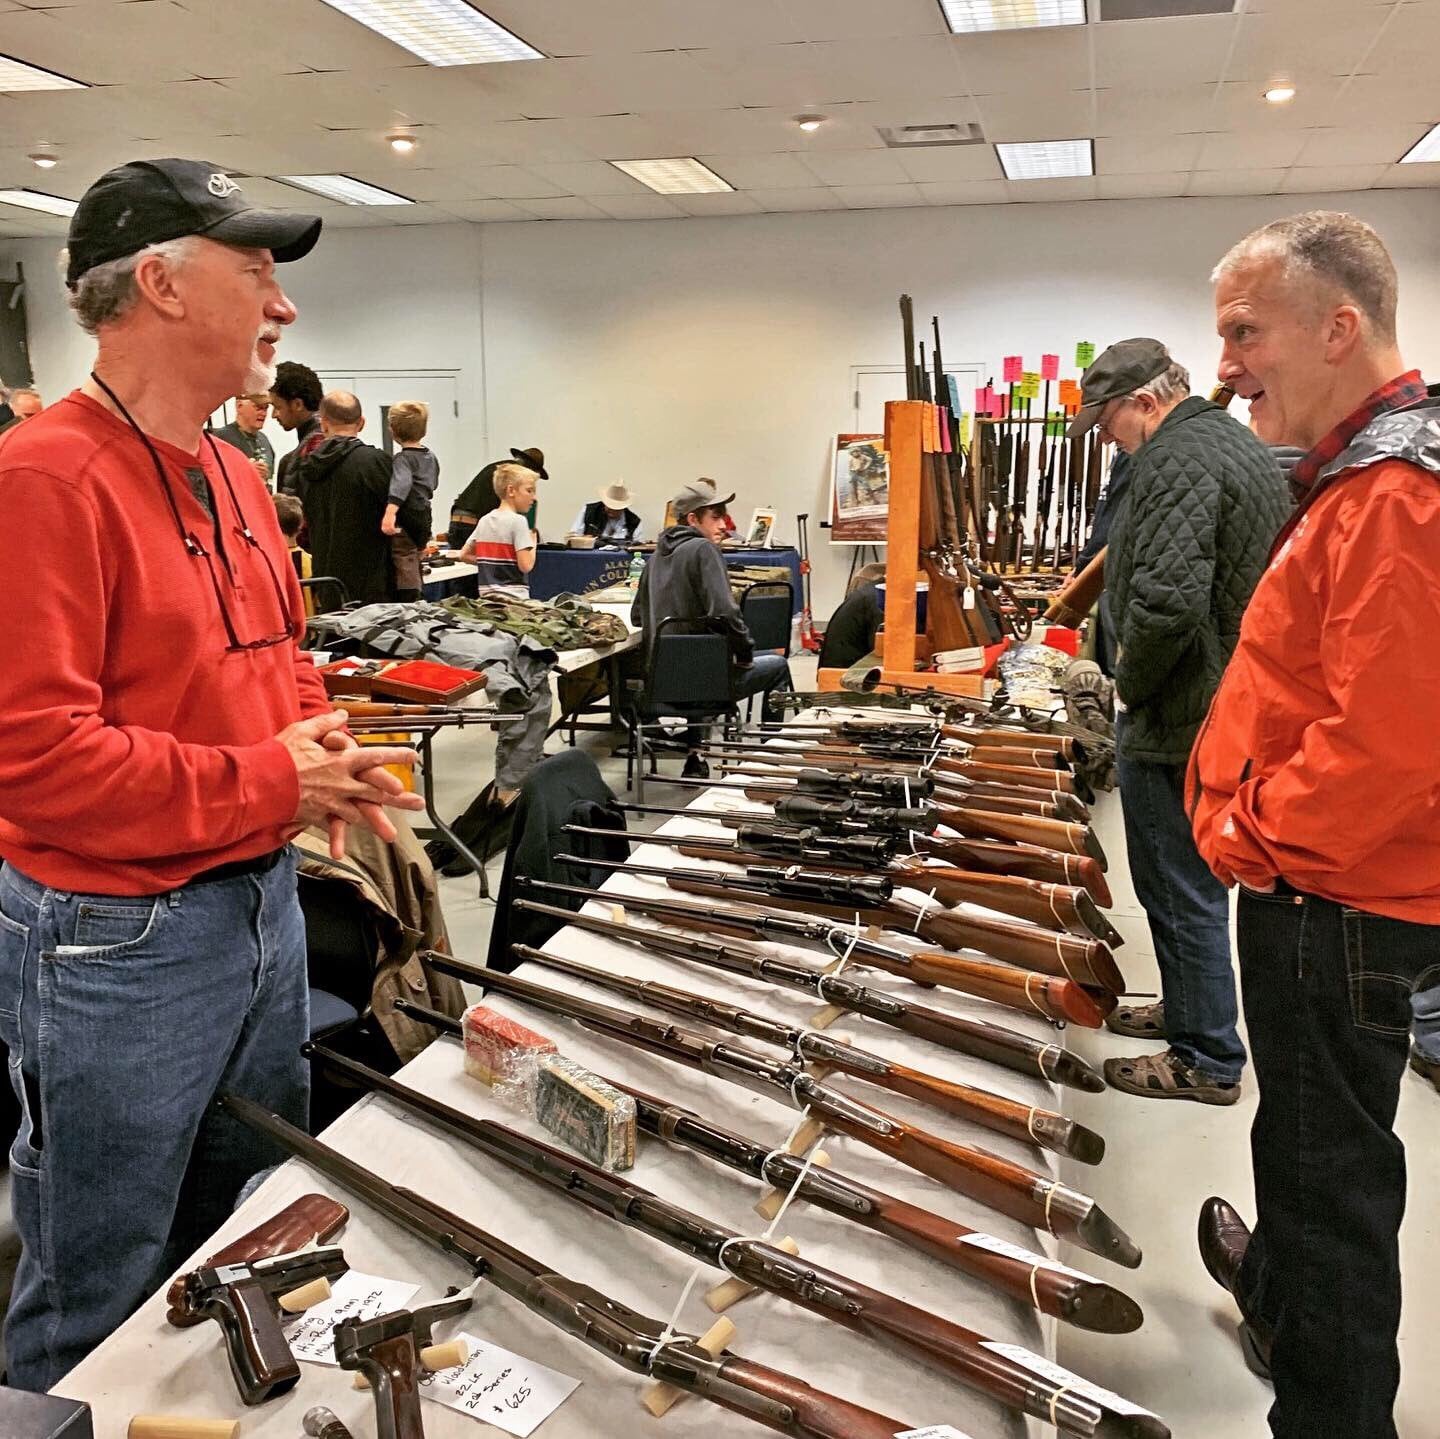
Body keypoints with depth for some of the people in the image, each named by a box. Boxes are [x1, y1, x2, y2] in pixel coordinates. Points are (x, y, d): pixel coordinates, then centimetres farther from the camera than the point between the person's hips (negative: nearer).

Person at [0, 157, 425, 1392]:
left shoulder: (237, 477, 8)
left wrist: (328, 760, -2)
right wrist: (264, 784, -19)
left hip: (264, 904, 9)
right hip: (118, 940, -8)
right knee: (101, 1304, 12)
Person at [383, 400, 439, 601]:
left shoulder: (402, 458, -14)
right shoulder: (430, 457, 12)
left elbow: (401, 483, -33)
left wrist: (390, 511, -47)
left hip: (405, 526, -8)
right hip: (423, 524, 8)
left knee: (406, 587, -9)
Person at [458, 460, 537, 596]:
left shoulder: (484, 521, 11)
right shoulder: (518, 521, -10)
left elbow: (464, 555, 17)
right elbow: (525, 566, -17)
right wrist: (533, 542, 0)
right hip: (514, 596, -7)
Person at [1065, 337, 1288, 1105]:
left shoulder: (1176, 459, -19)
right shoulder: (1245, 445, 15)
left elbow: (1166, 597, -32)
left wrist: (1130, 683, -15)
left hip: (1178, 720, -11)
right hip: (1233, 704, 11)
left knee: (1182, 891, 2)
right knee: (1194, 883, 22)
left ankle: (1207, 1058, 14)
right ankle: (1188, 1009, 38)